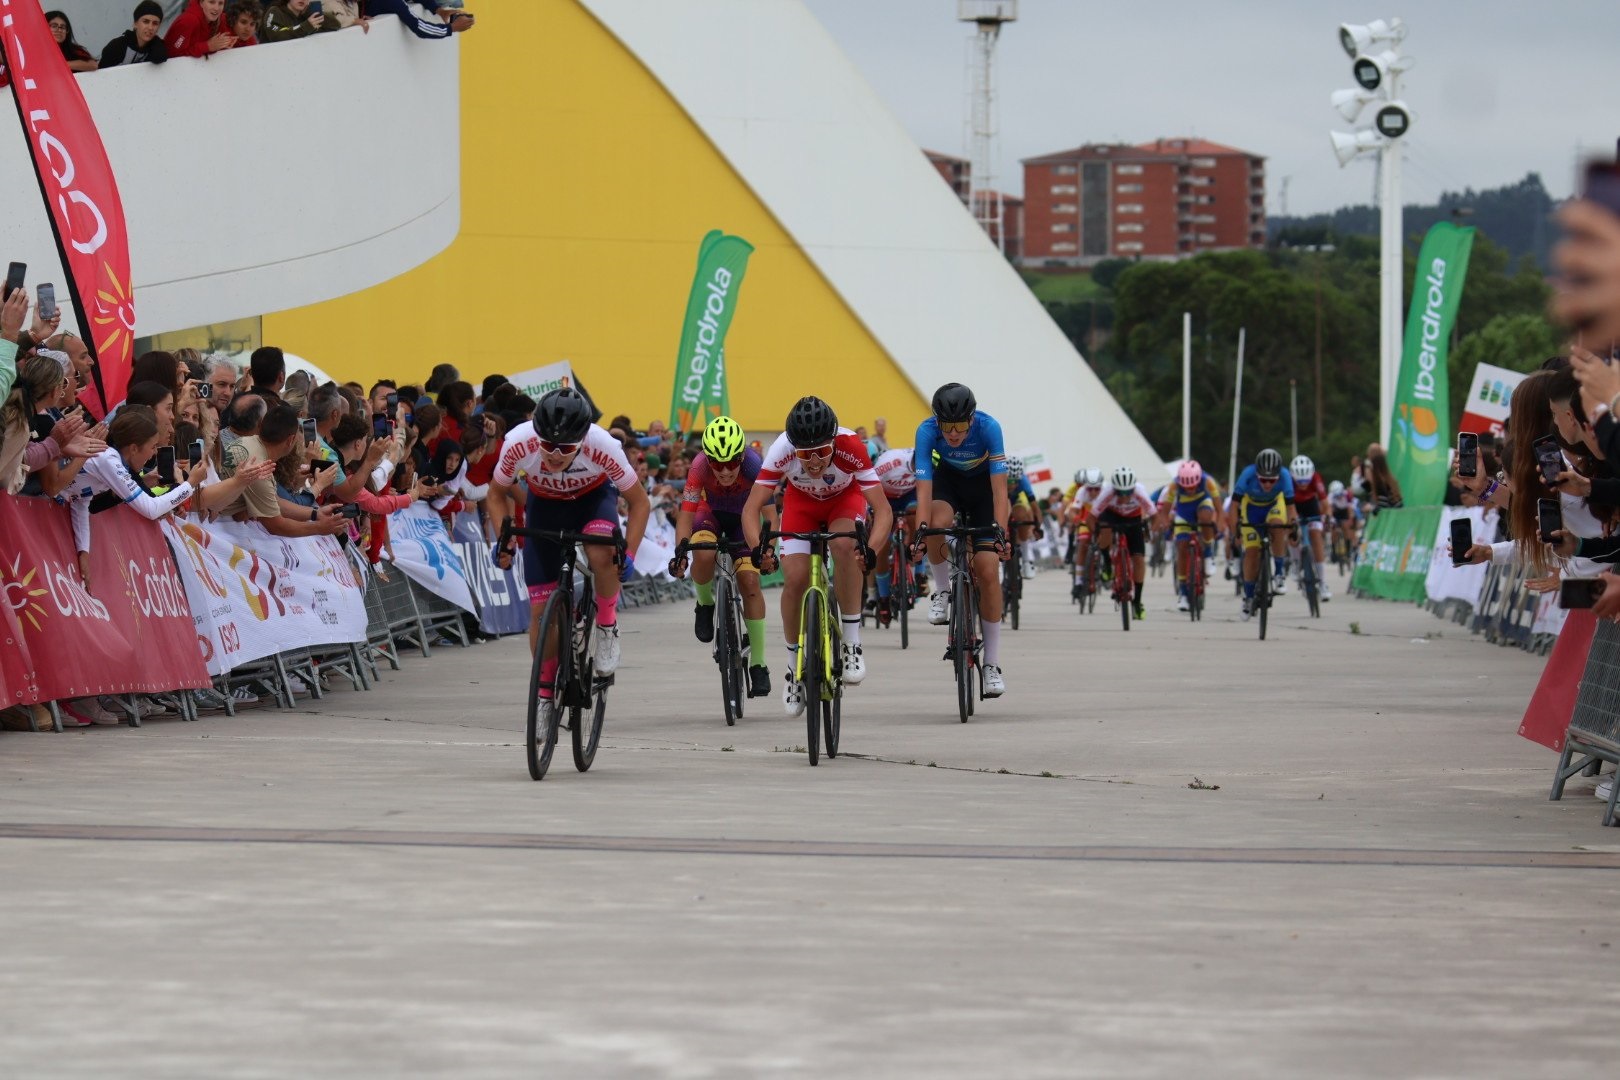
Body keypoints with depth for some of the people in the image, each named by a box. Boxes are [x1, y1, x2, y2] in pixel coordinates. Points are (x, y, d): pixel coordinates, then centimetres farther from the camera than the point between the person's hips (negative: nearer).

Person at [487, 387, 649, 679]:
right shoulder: (518, 444, -33)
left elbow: (639, 502, -18)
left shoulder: (602, 447, -35)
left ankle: (607, 623, -8)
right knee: (540, 608, -4)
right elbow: (496, 494, -12)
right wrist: (503, 542, -26)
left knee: (602, 554, -35)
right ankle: (546, 688, 16)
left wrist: (629, 554, -28)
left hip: (593, 497, -1)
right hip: (544, 504, 1)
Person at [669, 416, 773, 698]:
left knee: (749, 581, -15)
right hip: (711, 513, 0)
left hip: (743, 517, 0)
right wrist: (680, 551, -49)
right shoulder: (700, 467, -33)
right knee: (703, 556, -33)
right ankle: (705, 605, 0)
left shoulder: (754, 465, -34)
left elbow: (769, 513, -33)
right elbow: (686, 514, -33)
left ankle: (758, 665, -8)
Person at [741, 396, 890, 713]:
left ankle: (852, 644, -20)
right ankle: (795, 665, 8)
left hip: (845, 499, -1)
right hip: (801, 501, 1)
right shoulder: (782, 450, -36)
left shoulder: (850, 447, -39)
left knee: (845, 545, -33)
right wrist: (757, 549, -52)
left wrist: (871, 548, -56)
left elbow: (882, 509, -38)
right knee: (795, 578, -15)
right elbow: (751, 508, -33)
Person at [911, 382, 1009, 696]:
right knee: (937, 525, -36)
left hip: (983, 481, -1)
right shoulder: (927, 431, -30)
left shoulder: (988, 427, -33)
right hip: (947, 478, 1)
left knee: (988, 571, -11)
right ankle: (942, 591, -7)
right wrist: (921, 528, -50)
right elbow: (924, 488, -35)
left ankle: (992, 664, -3)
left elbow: (999, 488, -36)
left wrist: (1001, 533, -46)